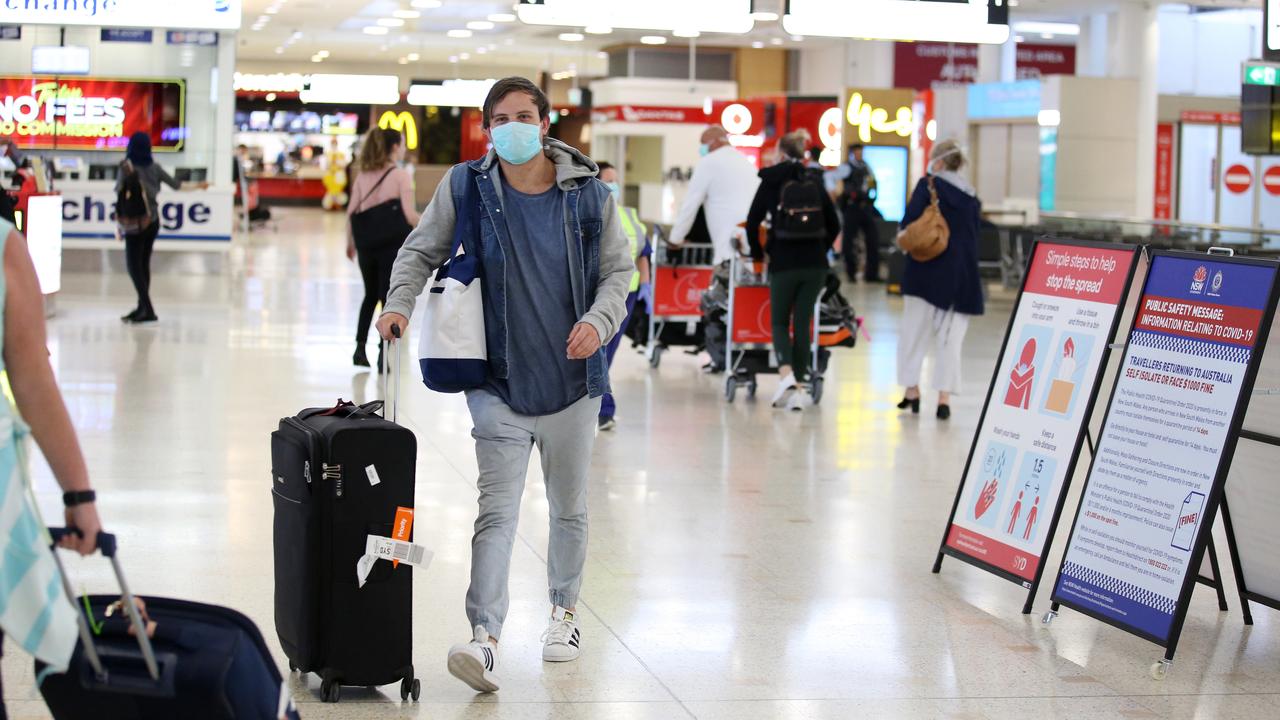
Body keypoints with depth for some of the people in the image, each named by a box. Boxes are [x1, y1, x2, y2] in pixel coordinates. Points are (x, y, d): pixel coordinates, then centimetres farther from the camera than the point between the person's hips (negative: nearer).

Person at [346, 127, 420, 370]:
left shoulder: (363, 174, 5)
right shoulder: (401, 175, -10)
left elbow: (352, 211, 4)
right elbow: (409, 215, -16)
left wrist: (350, 243, 14)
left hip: (366, 245, 5)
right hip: (392, 245, -5)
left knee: (370, 296, 21)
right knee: (388, 299, 3)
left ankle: (360, 348, 18)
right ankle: (383, 356, 0)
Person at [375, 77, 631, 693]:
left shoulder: (588, 193, -3)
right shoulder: (465, 188, -4)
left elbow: (618, 269, 5)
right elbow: (422, 251, 7)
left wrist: (598, 321, -13)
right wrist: (400, 302, -11)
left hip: (573, 378, 2)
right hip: (500, 382, -2)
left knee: (569, 509, 17)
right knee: (497, 511, -12)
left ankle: (564, 610, 38)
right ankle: (484, 639, -17)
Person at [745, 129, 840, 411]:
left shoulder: (771, 182, -1)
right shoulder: (816, 182, 7)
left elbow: (752, 223, -1)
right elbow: (834, 225, 9)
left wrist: (758, 254, 14)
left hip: (783, 263, -2)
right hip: (815, 264, 2)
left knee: (780, 321, 10)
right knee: (803, 323, 9)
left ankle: (786, 373, -17)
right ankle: (798, 389, 8)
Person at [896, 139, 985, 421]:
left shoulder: (929, 185, -3)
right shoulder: (972, 196, 11)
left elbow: (909, 222, -11)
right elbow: (974, 234, 14)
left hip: (927, 271, -3)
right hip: (962, 275, 3)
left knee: (914, 332, 8)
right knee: (950, 338, 5)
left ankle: (912, 390, 9)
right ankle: (944, 397, -1)